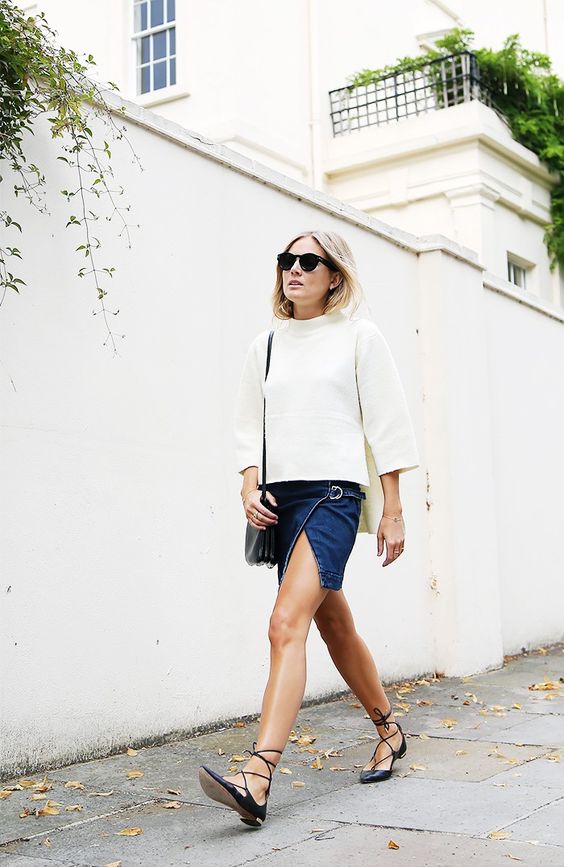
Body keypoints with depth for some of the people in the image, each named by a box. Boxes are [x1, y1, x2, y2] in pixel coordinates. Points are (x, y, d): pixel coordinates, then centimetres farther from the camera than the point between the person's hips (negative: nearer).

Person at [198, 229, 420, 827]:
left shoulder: (359, 336, 4)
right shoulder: (265, 346, 15)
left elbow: (386, 424, 2)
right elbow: (248, 426, 17)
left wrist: (393, 510, -1)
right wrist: (249, 487, -1)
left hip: (335, 491, -6)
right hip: (282, 497, 6)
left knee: (287, 622, -22)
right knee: (334, 625, 16)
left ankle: (256, 779, -28)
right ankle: (389, 731, 36)